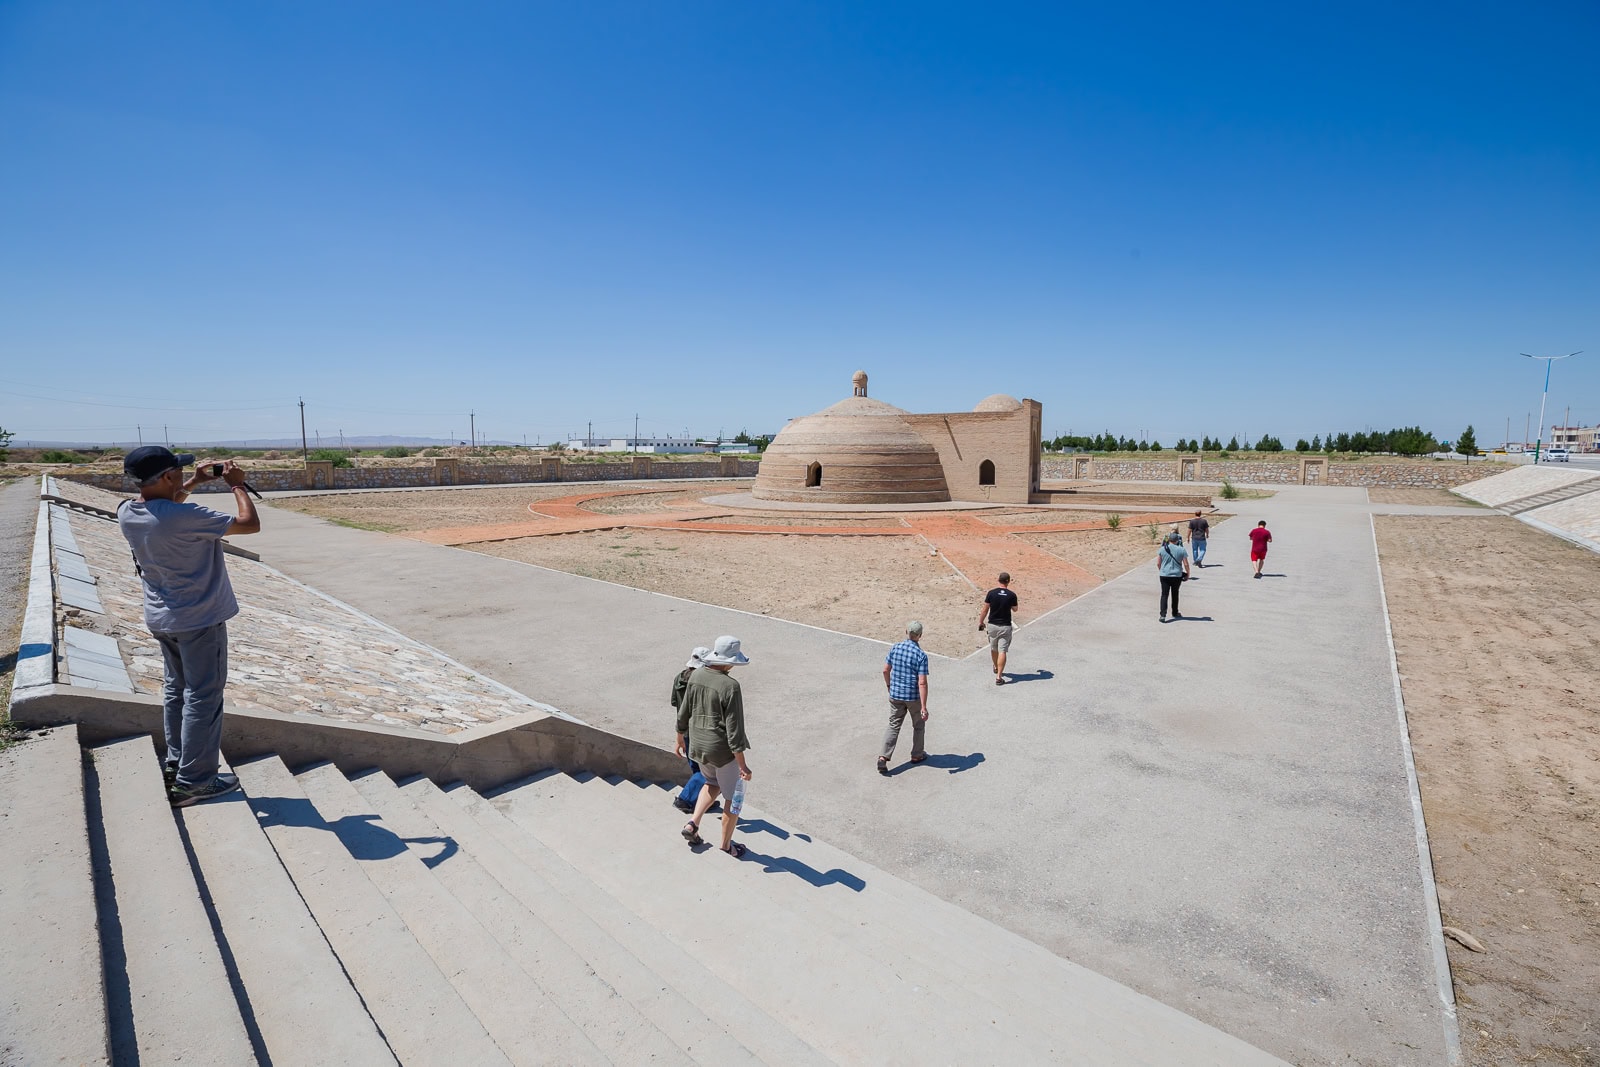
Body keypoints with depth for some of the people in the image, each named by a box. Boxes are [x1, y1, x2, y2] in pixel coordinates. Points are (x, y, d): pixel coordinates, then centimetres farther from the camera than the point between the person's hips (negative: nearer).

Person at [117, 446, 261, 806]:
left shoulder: (127, 513, -3)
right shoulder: (186, 516, -28)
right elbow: (250, 524, -22)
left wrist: (193, 484, 15)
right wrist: (237, 486, -9)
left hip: (161, 619, 8)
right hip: (200, 620, -8)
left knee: (175, 689, 21)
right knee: (202, 697, 1)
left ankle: (175, 764, 31)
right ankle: (193, 781, 8)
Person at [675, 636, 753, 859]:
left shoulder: (695, 675, -7)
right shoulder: (730, 687, -25)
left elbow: (683, 712, 4)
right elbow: (734, 729, -23)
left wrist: (680, 738, 20)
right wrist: (742, 765, -15)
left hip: (698, 745, 6)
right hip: (723, 749, -6)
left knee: (713, 783, 33)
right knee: (733, 797, 15)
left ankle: (692, 824, 21)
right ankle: (726, 846, 28)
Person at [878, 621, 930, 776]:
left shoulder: (895, 648, -4)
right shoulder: (921, 655, -18)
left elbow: (886, 670, 4)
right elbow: (922, 683, -21)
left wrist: (889, 686, 23)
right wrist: (924, 707, -19)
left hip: (895, 695, 3)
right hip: (914, 696, -3)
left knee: (893, 726, 9)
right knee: (918, 725, 20)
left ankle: (883, 757, -3)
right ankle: (917, 755, 34)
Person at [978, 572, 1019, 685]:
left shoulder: (991, 593, -8)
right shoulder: (1011, 595, -9)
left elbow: (985, 609, -2)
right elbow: (1015, 609, 7)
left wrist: (981, 622, 10)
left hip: (992, 625, 2)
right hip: (1005, 626, -2)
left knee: (993, 649, 21)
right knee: (1002, 651, -3)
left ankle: (996, 668, 43)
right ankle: (998, 677, -9)